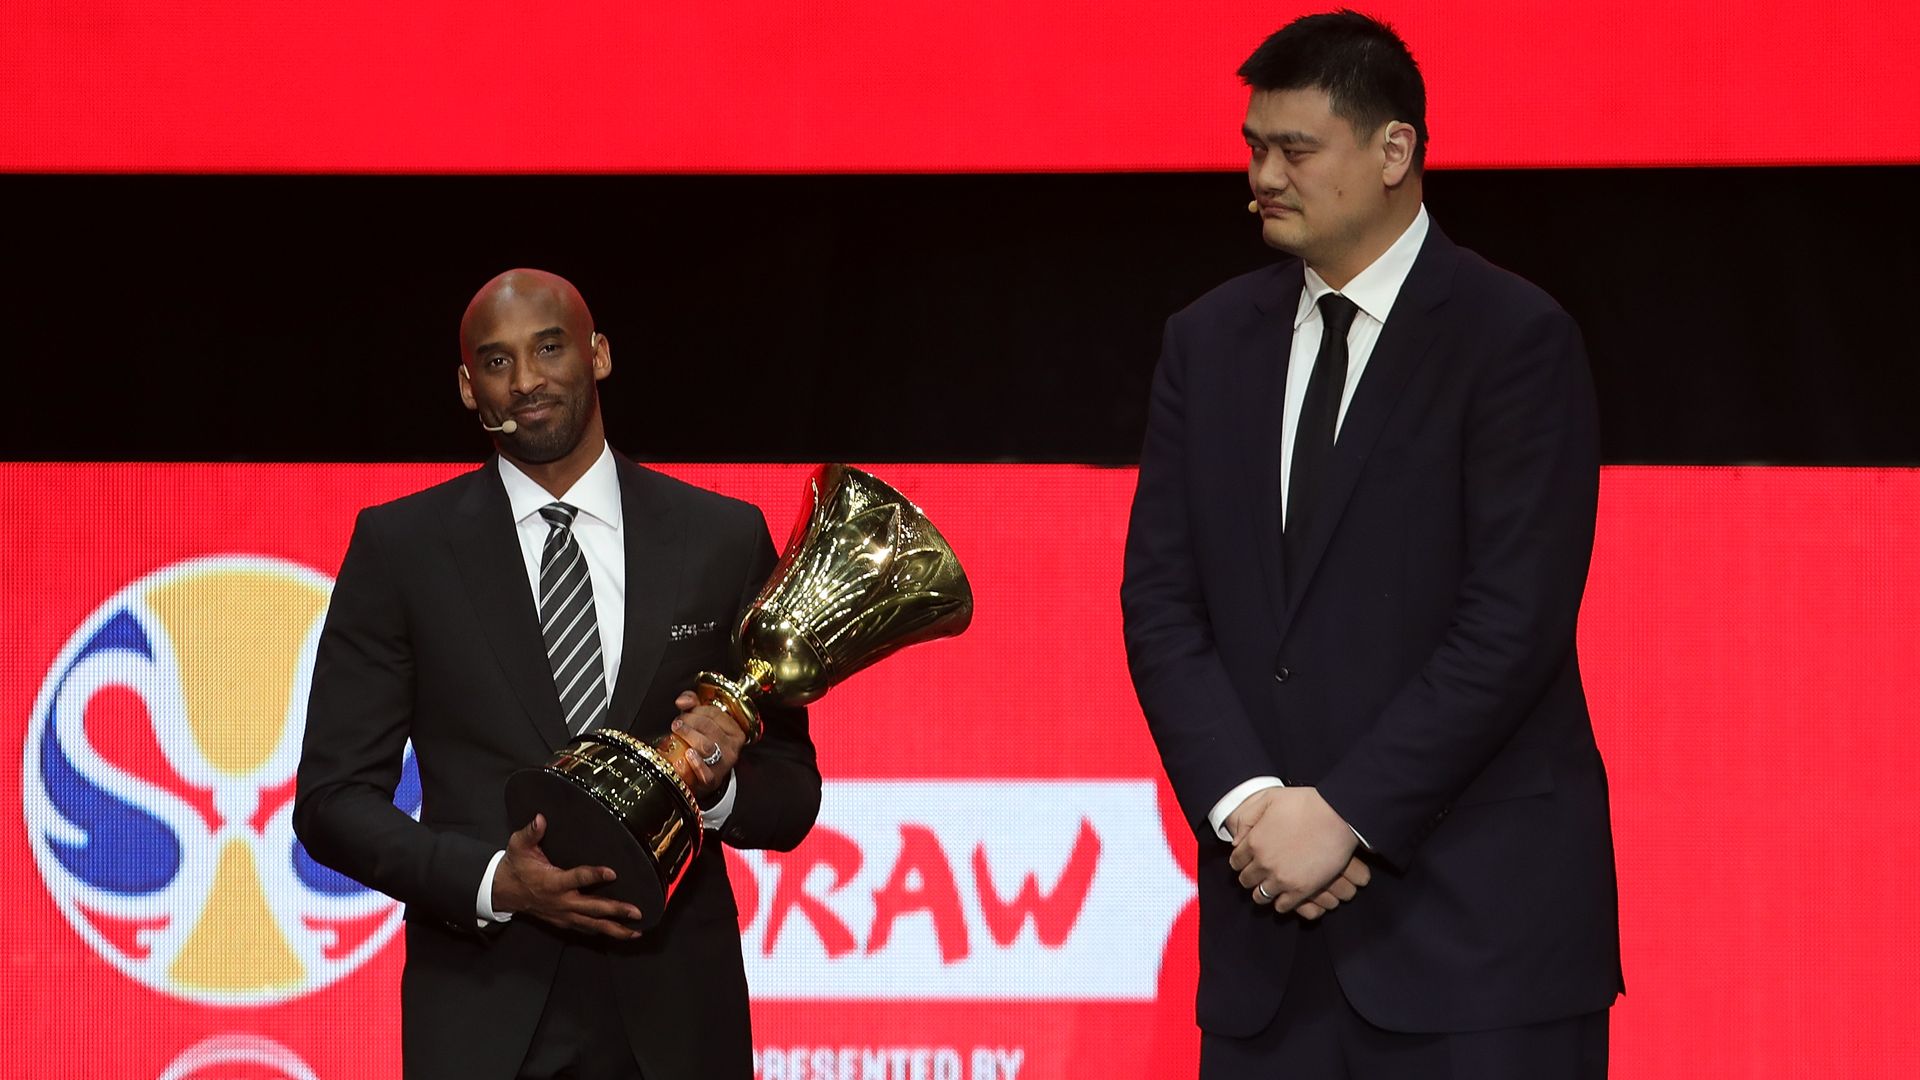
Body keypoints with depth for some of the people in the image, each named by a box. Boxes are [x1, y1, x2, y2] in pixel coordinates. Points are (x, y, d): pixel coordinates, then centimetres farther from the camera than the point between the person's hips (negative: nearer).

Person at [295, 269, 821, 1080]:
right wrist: (491, 880, -14)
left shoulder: (723, 539, 5)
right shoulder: (400, 548, 2)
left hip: (673, 1014, 1)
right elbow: (333, 798, 0)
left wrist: (720, 785, -14)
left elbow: (791, 796, 8)